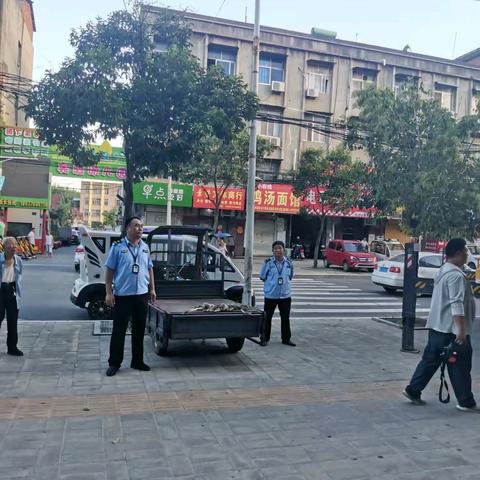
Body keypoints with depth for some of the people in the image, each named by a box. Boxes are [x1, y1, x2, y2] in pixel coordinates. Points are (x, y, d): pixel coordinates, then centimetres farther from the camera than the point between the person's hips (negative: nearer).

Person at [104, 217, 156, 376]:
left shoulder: (145, 247, 9)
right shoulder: (118, 247, -6)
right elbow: (110, 271, -5)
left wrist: (152, 289, 11)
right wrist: (109, 293, -10)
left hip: (142, 295, 5)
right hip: (122, 295, -4)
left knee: (139, 330, 12)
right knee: (119, 330, 3)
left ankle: (137, 361, 23)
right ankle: (114, 363, 14)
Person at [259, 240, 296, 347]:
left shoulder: (289, 263, 0)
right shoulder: (268, 262, -8)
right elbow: (263, 277, 2)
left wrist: (284, 283, 5)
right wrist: (271, 284, 1)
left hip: (285, 295, 2)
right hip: (270, 295, -2)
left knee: (285, 318, 10)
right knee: (267, 317, 7)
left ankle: (286, 339, 23)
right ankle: (265, 338, 20)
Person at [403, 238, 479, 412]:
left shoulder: (443, 271, 15)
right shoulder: (456, 275, -17)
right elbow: (456, 303, -25)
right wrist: (461, 330, -28)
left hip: (437, 326, 10)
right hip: (452, 328, -9)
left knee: (430, 360, 13)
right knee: (460, 366, 2)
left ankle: (413, 391, 14)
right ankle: (466, 402, 12)